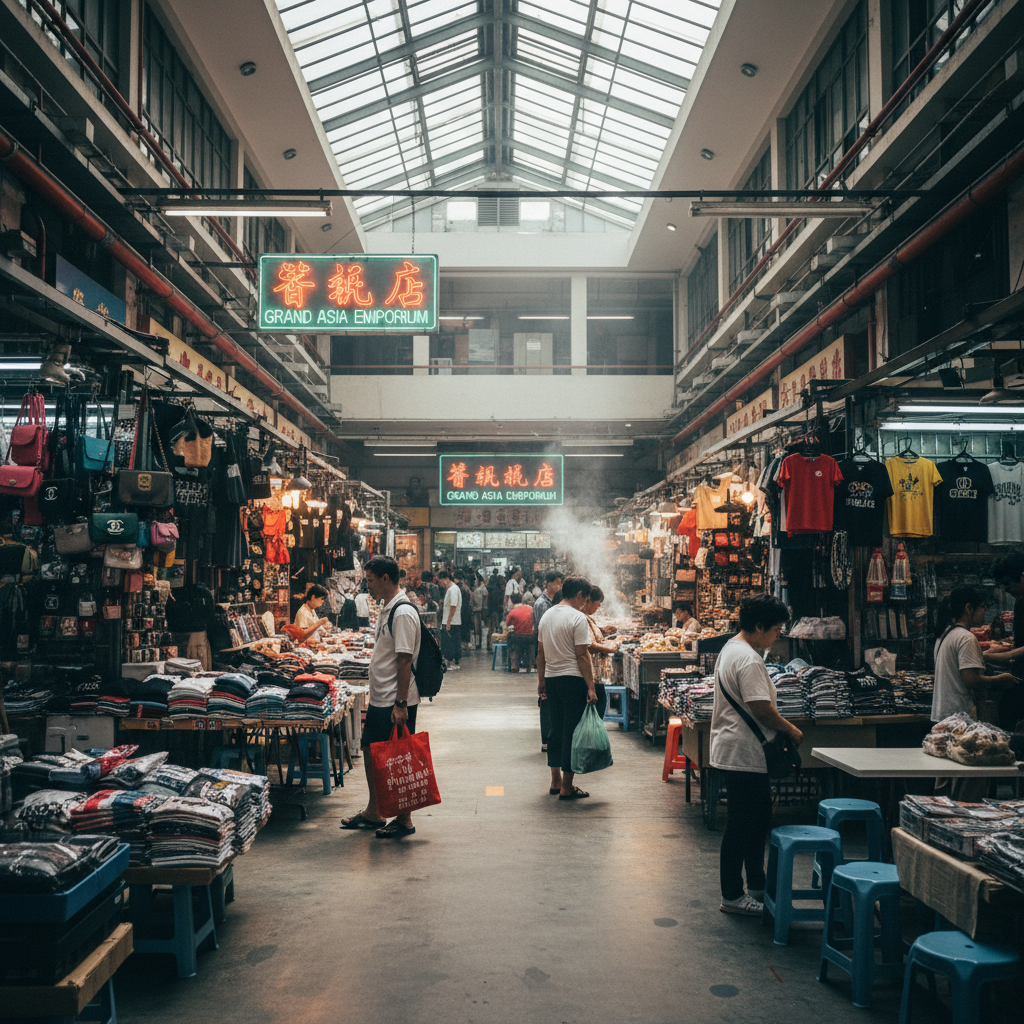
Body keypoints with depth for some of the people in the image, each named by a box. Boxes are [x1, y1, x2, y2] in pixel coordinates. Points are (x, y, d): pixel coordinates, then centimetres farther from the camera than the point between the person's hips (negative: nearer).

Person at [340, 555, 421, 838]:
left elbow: (405, 661, -22)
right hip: (379, 699, 10)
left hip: (396, 703, -10)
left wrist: (401, 704, -23)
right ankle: (373, 813, 29)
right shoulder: (387, 610, 12)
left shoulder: (403, 613, -19)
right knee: (371, 751, 16)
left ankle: (404, 820, 12)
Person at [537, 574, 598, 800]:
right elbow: (582, 655, -15)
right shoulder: (577, 618, -12)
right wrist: (590, 687, -13)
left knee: (556, 729, 16)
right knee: (572, 732, -1)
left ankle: (555, 781, 23)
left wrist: (541, 681, 22)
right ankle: (566, 788, 2)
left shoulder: (547, 615, 11)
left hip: (551, 679, 7)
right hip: (573, 680, -7)